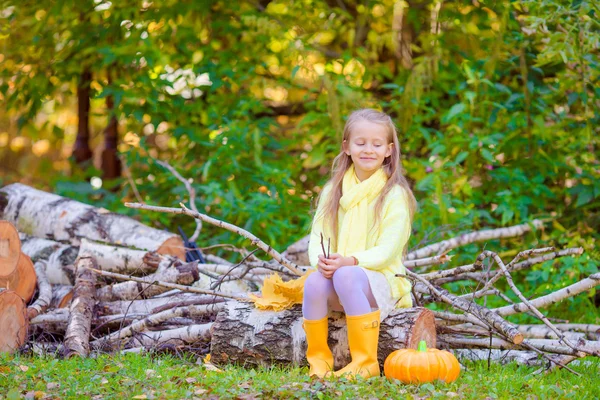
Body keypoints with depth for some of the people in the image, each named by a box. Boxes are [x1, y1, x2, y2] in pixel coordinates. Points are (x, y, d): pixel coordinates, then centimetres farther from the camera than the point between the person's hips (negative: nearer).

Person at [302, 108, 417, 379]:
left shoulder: (394, 194, -4)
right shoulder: (333, 190, 11)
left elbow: (388, 249, -12)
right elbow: (318, 235, 5)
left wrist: (349, 261, -27)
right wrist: (320, 261, -18)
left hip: (379, 278, -4)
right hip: (335, 272, 4)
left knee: (347, 276, -37)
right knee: (314, 282, -31)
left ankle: (366, 362, -32)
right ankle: (318, 359, -15)